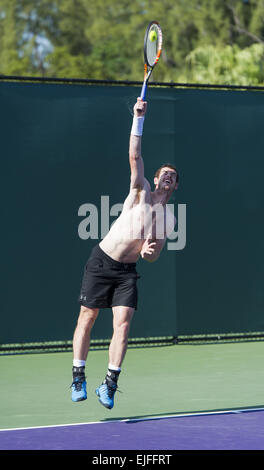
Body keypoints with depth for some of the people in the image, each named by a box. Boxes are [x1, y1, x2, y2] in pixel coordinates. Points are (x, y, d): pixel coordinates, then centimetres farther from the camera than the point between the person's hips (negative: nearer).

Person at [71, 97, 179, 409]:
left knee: (123, 324, -11)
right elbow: (134, 156, -13)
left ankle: (109, 384, -6)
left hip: (127, 271, 3)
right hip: (101, 262, -3)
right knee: (87, 319, -1)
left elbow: (154, 254, 10)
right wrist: (139, 118, -21)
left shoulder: (169, 219, 6)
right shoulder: (141, 191, -2)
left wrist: (148, 253, -15)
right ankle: (78, 379, 9)